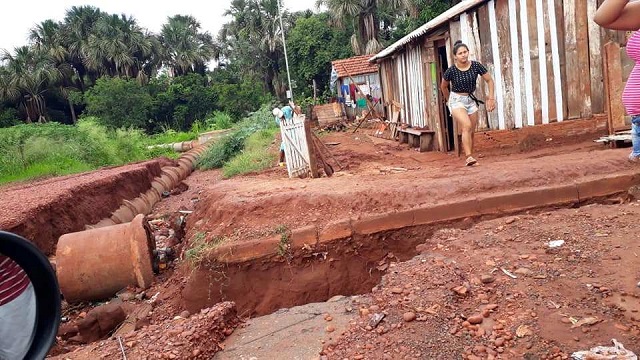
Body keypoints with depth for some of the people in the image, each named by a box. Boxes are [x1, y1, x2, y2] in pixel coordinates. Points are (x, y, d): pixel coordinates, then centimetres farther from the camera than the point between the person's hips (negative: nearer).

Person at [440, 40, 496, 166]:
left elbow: (489, 80, 3)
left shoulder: (476, 66, -8)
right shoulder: (451, 71, -13)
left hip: (471, 100, 4)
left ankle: (469, 158, 18)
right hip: (457, 100, -4)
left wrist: (491, 98, -3)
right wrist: (449, 100, 17)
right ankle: (469, 157, -27)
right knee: (467, 126, -24)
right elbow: (443, 86, 6)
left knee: (472, 132, 6)